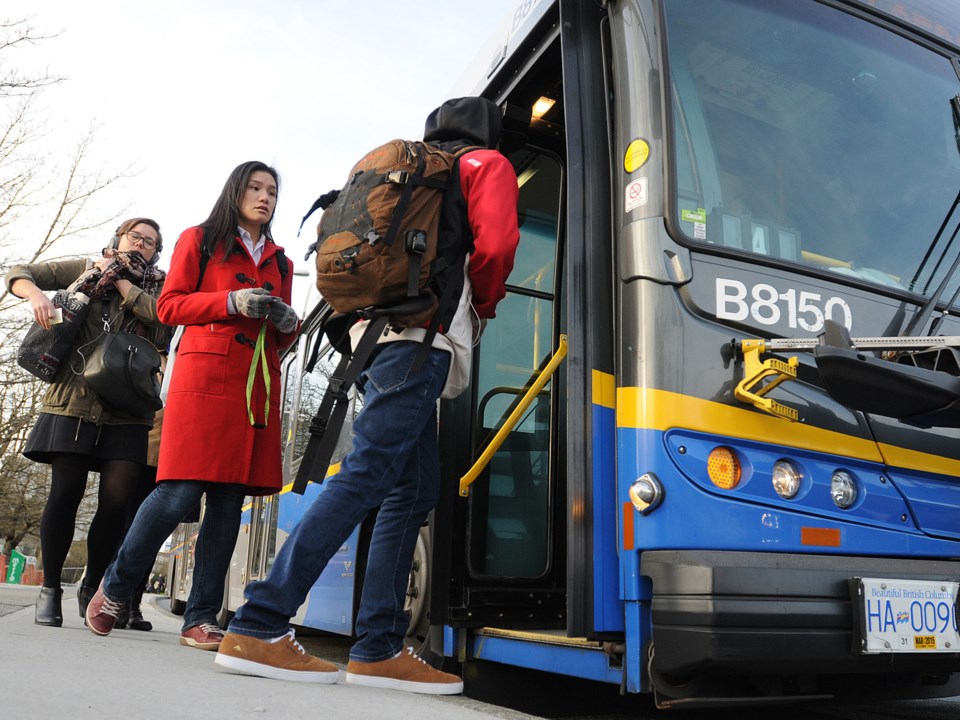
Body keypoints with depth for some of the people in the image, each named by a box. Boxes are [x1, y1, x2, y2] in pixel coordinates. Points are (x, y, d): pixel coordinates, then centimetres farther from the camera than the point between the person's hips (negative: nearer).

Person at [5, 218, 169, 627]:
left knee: (116, 499, -6)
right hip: (74, 399, 0)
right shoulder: (87, 269, 15)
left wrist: (118, 278, -1)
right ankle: (50, 589, 11)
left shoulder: (158, 286, 13)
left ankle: (91, 588, 12)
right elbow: (20, 274, 14)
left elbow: (161, 317, -8)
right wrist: (36, 294, -8)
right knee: (65, 493, -4)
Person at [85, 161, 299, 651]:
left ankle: (201, 620, 7)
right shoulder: (199, 240, 11)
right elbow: (169, 305, 3)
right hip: (206, 377, -4)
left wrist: (288, 324, 1)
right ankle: (114, 587, 13)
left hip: (258, 387, 4)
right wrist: (232, 302, -10)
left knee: (228, 503, 1)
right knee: (179, 495, -11)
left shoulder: (280, 261, 23)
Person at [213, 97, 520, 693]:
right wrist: (482, 306, 12)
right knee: (368, 474, -14)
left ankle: (379, 649, 1)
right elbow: (496, 243, -7)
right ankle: (259, 627, -17)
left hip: (381, 329, 8)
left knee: (416, 487, 5)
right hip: (422, 335, -8)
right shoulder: (488, 165, 11)